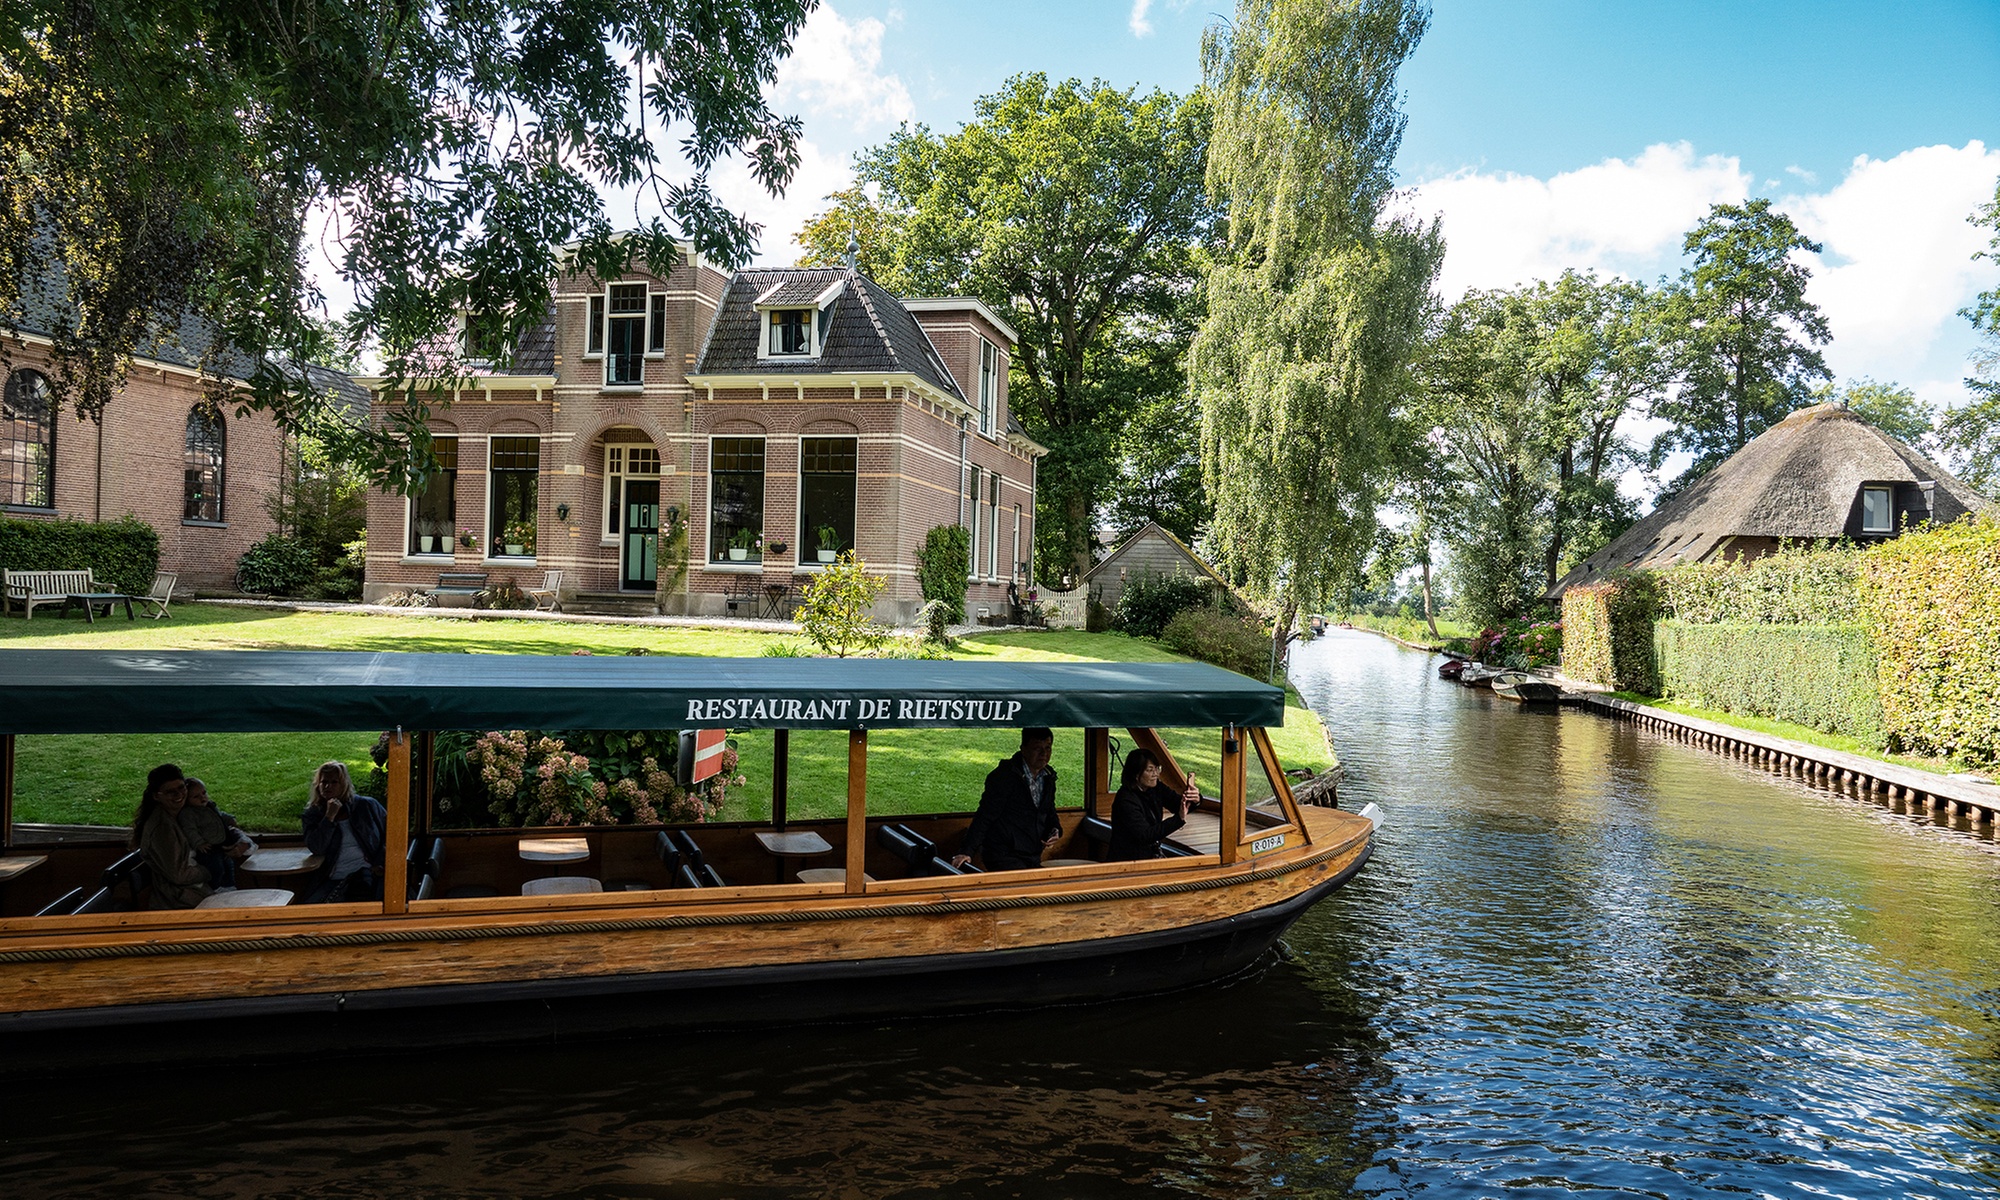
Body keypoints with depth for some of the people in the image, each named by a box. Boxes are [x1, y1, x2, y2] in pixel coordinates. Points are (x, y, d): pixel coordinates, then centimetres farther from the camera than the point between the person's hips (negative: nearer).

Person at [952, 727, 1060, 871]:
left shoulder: (1048, 777, 9)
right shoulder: (1004, 775, -12)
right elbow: (985, 815, -14)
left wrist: (1055, 830, 1)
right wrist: (967, 852, -22)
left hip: (1033, 859, 7)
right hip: (1003, 857, -7)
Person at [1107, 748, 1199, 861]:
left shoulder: (1155, 789, 3)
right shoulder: (1126, 800, -21)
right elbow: (1145, 835, -27)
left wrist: (1195, 800, -25)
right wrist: (1178, 819, -33)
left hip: (1151, 855, 8)